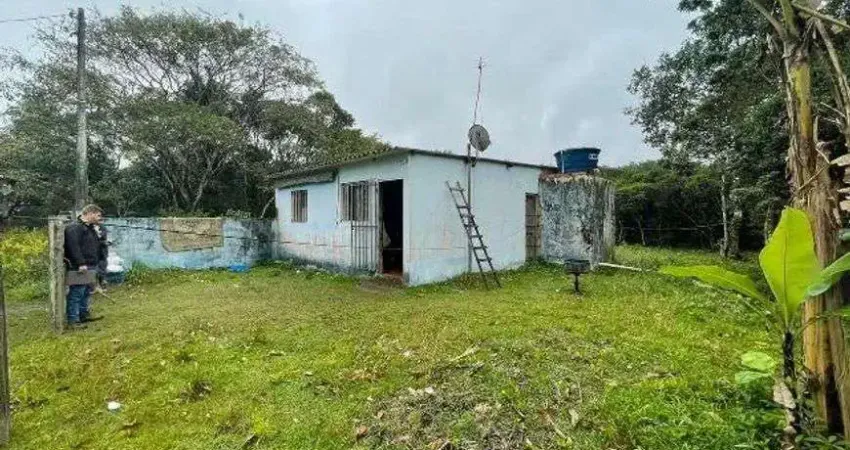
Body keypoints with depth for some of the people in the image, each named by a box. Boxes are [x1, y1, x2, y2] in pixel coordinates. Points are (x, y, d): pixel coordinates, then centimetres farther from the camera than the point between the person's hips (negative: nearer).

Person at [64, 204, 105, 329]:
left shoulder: (90, 228, 19)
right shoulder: (74, 228, -14)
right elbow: (73, 247, -23)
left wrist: (95, 264, 22)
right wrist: (81, 263, -26)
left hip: (89, 267, 10)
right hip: (79, 268, -10)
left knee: (86, 293, 18)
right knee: (76, 294, -5)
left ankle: (84, 315, 30)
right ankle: (72, 320, 0)